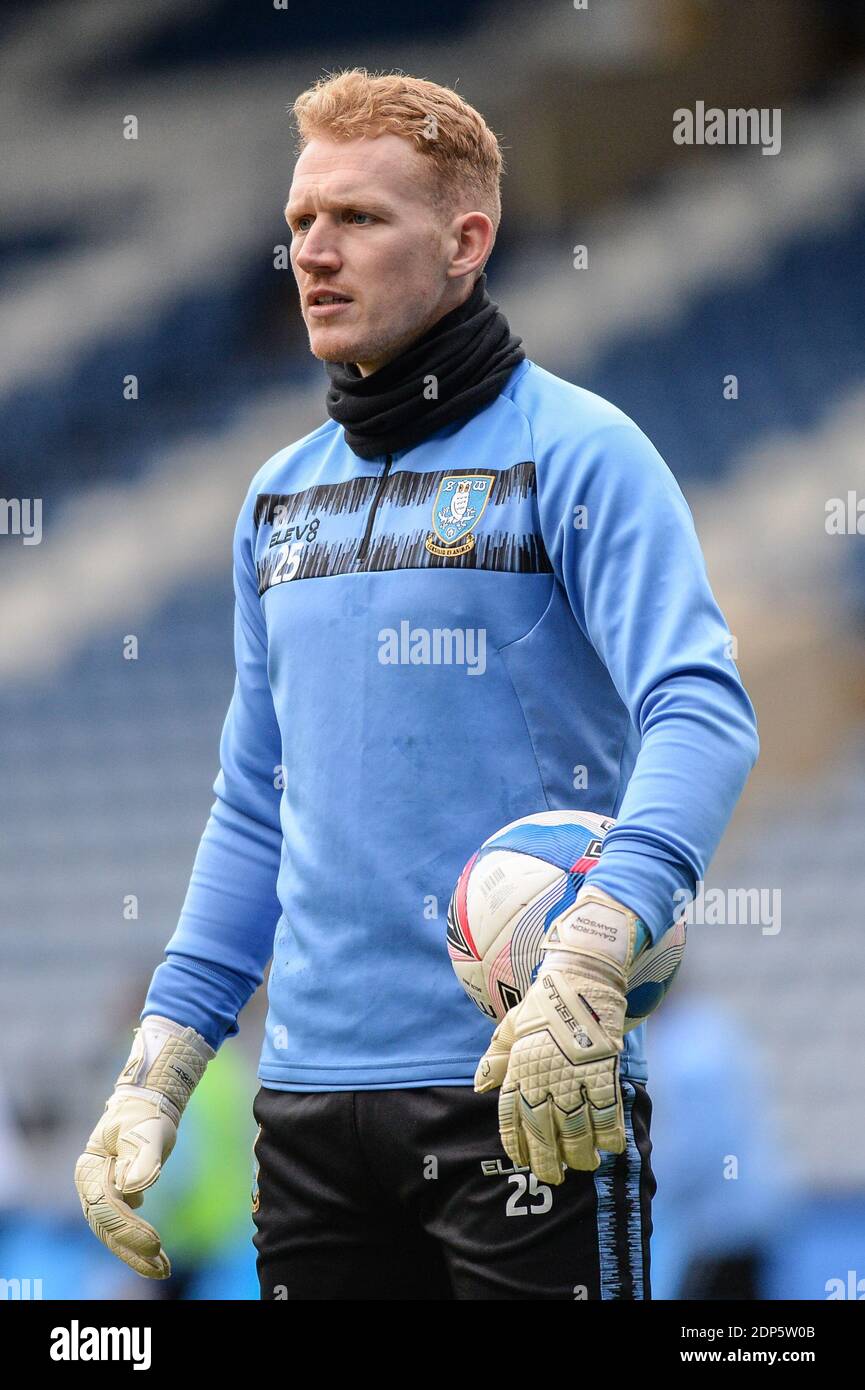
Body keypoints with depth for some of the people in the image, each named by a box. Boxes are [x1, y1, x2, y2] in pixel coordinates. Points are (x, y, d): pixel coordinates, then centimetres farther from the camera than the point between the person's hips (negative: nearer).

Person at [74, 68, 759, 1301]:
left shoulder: (576, 451, -4)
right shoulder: (281, 497, 16)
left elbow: (700, 715, -18)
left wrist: (588, 961, -33)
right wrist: (158, 1070, 13)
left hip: (525, 1092, -6)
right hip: (309, 1096, 6)